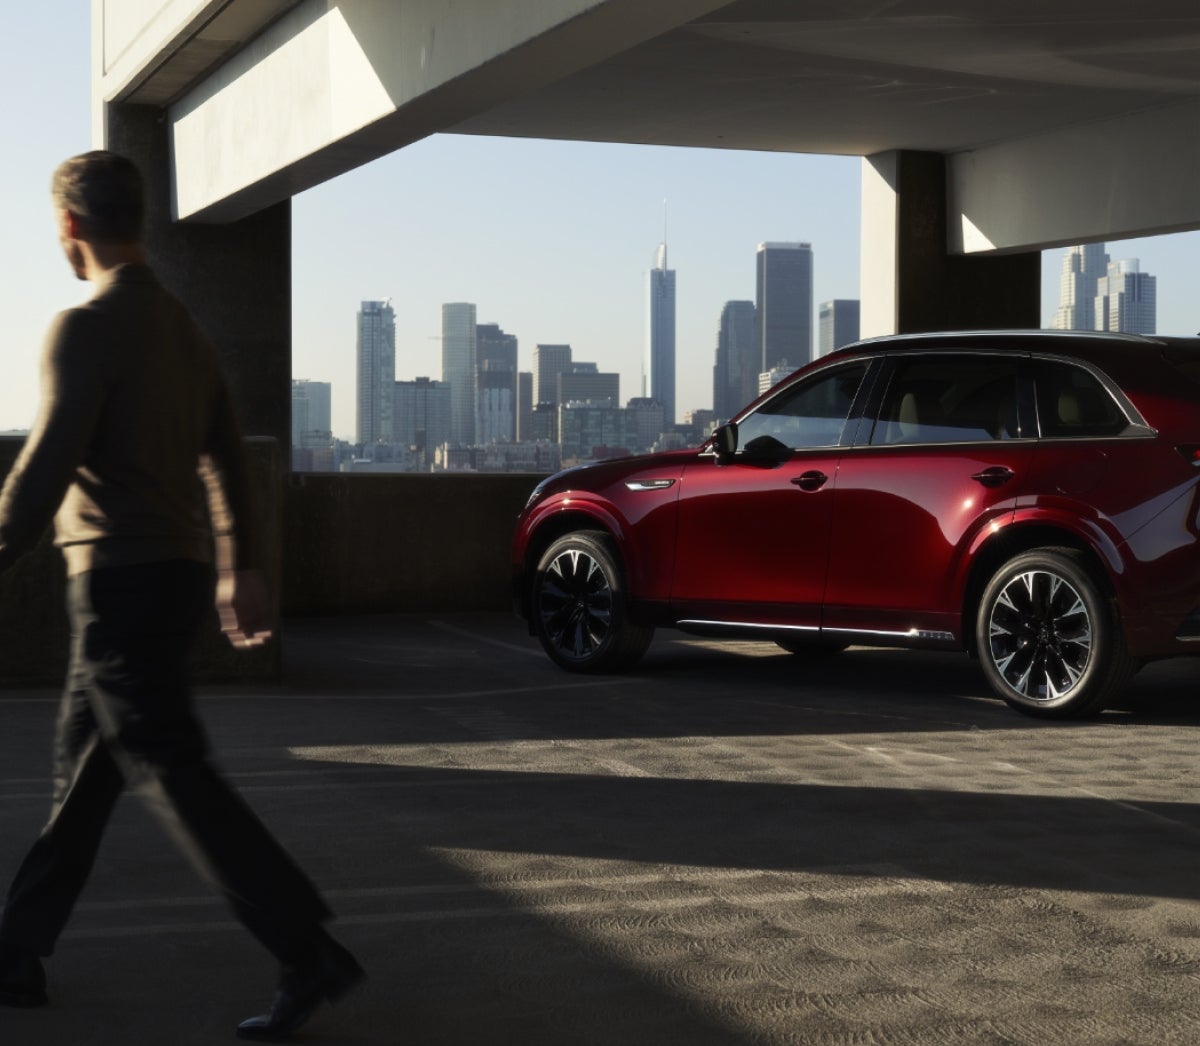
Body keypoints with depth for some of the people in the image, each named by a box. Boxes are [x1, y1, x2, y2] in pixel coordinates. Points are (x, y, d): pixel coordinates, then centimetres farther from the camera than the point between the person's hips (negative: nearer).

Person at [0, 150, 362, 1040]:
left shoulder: (86, 329, -13)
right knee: (81, 770, 14)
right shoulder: (184, 331, 14)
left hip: (122, 581, -9)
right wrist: (243, 573, 26)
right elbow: (227, 460, 19)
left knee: (174, 777, -7)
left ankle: (310, 955, -9)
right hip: (178, 573, 9)